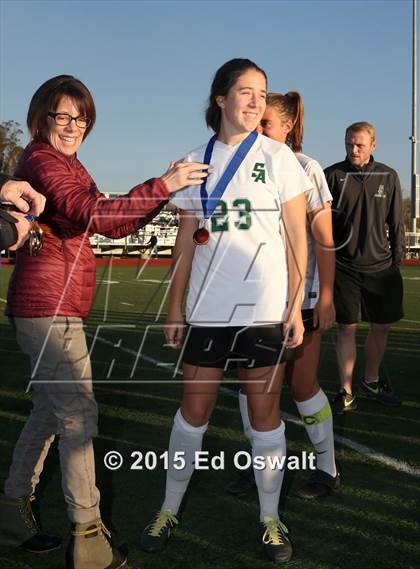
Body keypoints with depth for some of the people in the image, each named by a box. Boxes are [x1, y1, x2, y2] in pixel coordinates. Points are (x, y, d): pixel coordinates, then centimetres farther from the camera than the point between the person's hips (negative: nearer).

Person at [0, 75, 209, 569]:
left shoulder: (65, 164, 21)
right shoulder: (41, 161, -10)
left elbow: (111, 223, 14)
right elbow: (95, 216, -25)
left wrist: (163, 190, 2)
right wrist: (162, 186, -23)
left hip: (46, 306, 10)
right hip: (50, 307, -10)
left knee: (50, 410, 18)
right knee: (78, 416, -6)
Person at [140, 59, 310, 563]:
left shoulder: (278, 156, 1)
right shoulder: (195, 162, 7)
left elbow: (298, 236, -1)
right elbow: (186, 242, 9)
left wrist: (296, 306, -7)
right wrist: (174, 308, 5)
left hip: (265, 310, -2)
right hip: (207, 309, 2)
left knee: (264, 412, 6)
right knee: (194, 410, 9)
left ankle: (270, 518, 22)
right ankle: (169, 509, 25)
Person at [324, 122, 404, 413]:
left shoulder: (388, 177, 5)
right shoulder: (332, 175, -2)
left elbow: (396, 222, 8)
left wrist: (397, 257, 4)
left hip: (381, 266, 3)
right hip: (344, 266, -2)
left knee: (381, 326, 10)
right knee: (347, 328, 1)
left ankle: (371, 380, 31)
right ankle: (346, 391, 11)